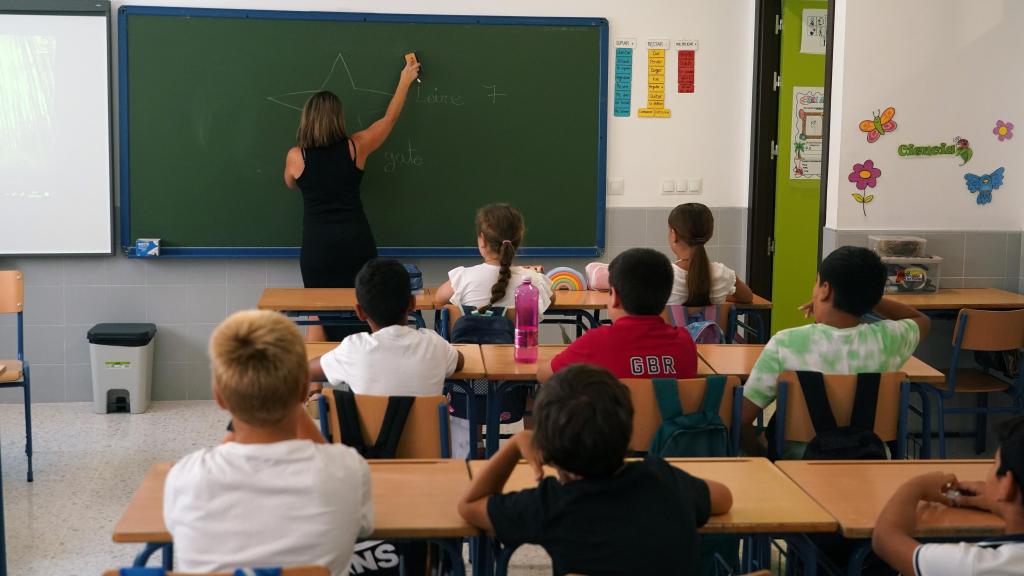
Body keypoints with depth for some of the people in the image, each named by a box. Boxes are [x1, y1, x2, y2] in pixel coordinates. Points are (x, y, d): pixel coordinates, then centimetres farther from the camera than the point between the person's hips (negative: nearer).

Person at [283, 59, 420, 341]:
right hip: (356, 241, 1)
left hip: (317, 246, 0)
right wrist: (405, 81, 28)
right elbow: (390, 118, 15)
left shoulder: (296, 156, -2)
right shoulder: (356, 147, -1)